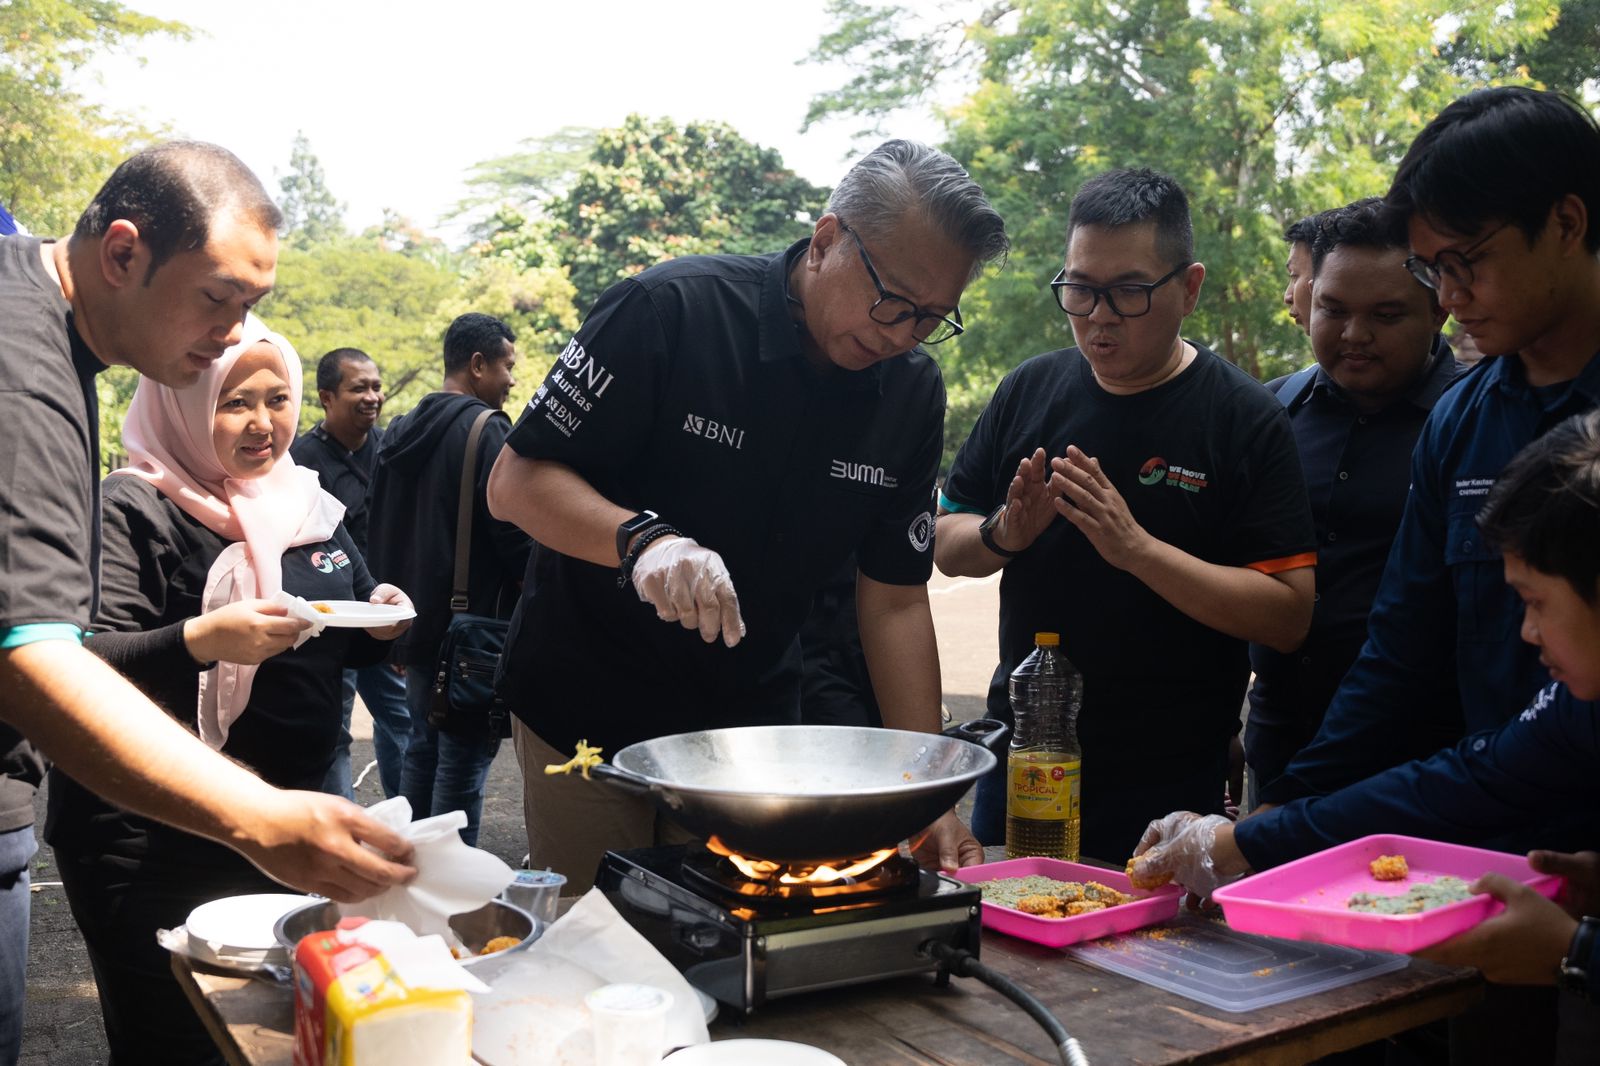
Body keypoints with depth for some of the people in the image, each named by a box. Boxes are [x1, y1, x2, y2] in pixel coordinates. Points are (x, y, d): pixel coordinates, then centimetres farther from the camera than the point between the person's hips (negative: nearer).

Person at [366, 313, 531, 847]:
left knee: (422, 749, 18)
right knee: (463, 762, -3)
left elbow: (380, 533, 19)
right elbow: (514, 534, -18)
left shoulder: (400, 432, 13)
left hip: (415, 625, 8)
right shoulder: (486, 430, -14)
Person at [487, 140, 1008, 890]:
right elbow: (514, 482, -16)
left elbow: (895, 600, 0)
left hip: (754, 719, 4)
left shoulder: (913, 393, -3)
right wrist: (642, 538, -36)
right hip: (588, 709, -4)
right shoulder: (673, 310, -18)